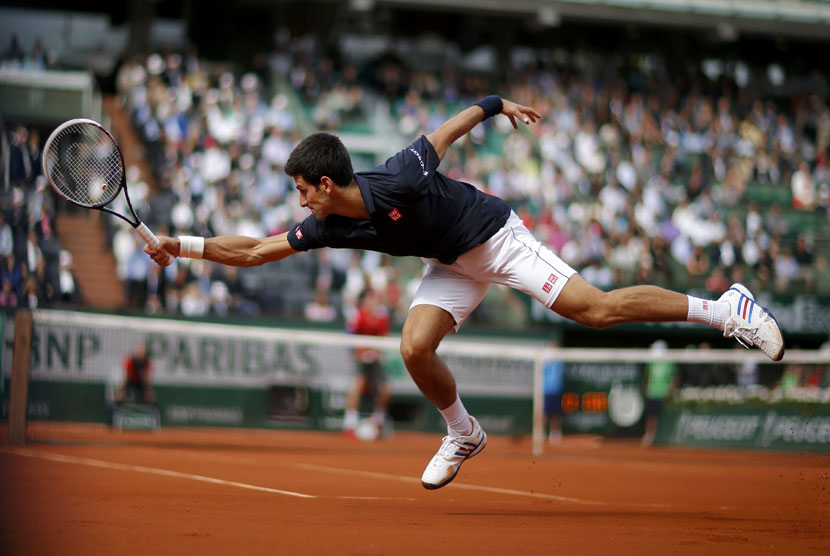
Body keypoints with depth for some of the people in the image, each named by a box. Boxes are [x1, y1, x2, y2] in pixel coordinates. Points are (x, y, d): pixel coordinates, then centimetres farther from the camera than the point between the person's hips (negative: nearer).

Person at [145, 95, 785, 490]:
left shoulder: (399, 179, -30)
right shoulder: (330, 227, -12)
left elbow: (445, 132, -14)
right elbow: (256, 250, -6)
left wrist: (497, 106, -3)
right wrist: (186, 245, -13)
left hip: (496, 236, -6)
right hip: (453, 265, 6)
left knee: (598, 308, -19)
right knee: (415, 348, -15)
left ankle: (726, 307, -10)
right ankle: (463, 434, 12)